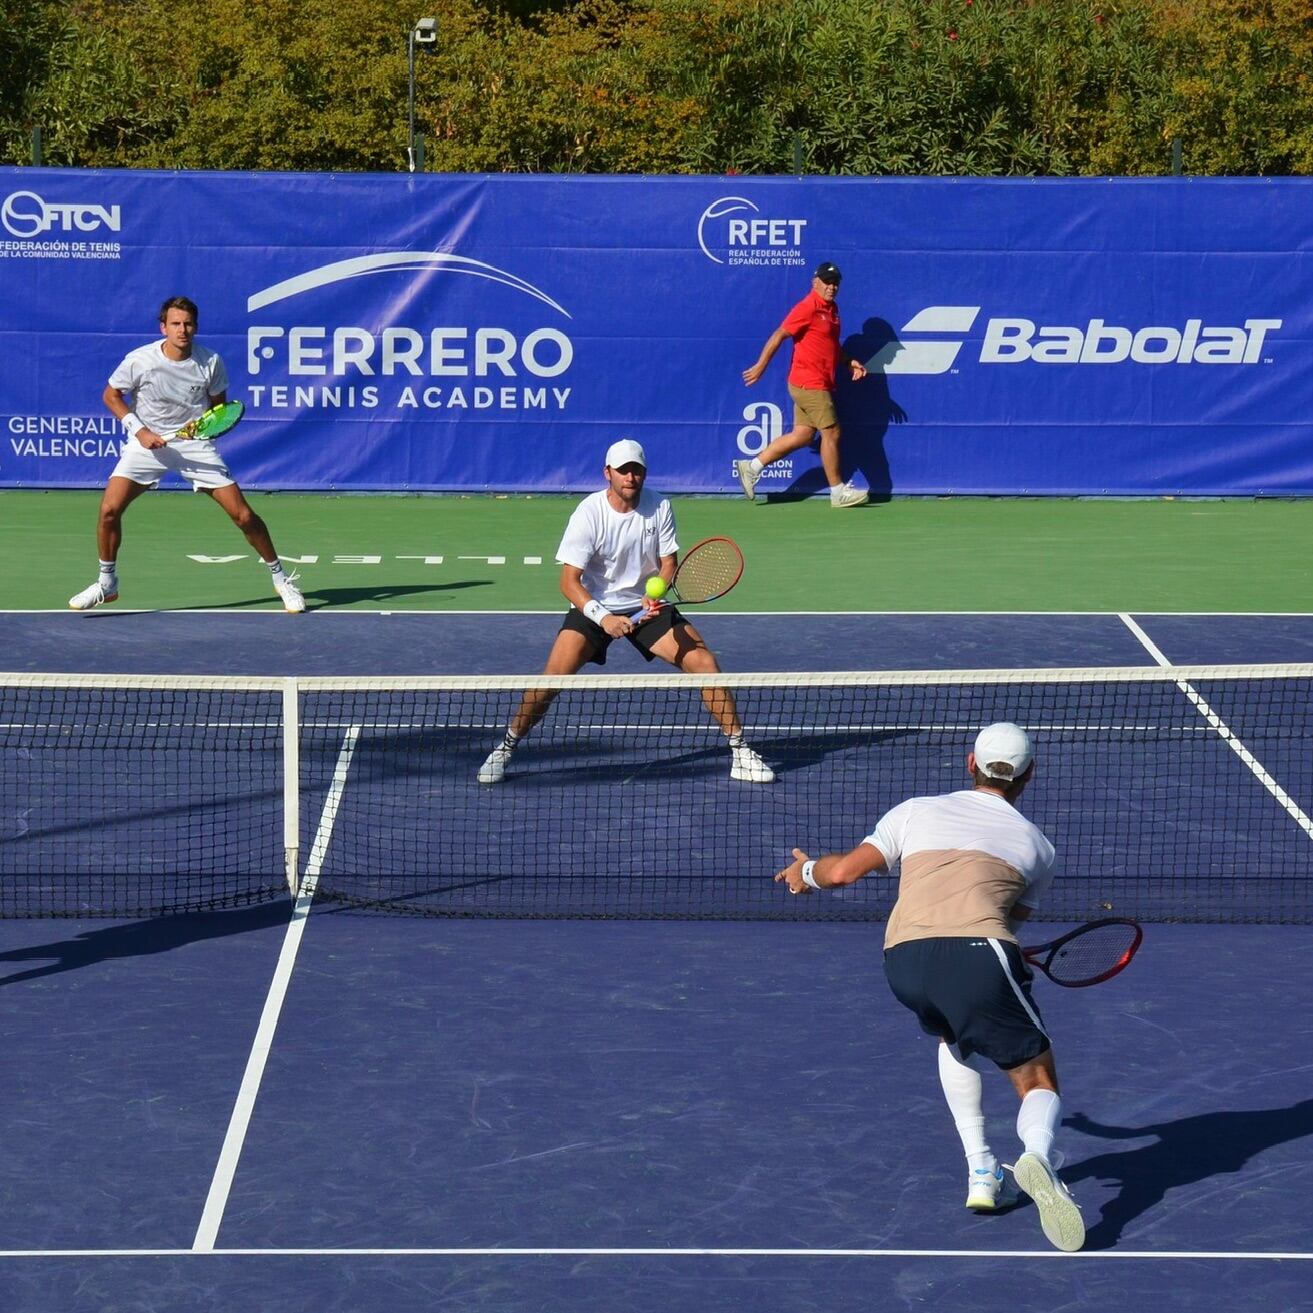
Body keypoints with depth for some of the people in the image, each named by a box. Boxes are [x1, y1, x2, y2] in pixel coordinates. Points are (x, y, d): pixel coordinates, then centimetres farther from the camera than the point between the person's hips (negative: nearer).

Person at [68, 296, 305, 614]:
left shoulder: (210, 362, -10)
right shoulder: (139, 360, -14)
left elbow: (219, 407, 6)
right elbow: (111, 395, 1)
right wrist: (139, 429, -11)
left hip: (195, 445, 0)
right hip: (147, 442, 0)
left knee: (243, 515, -6)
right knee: (109, 509, -17)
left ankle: (281, 578, 14)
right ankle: (106, 584, 4)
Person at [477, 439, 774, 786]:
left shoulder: (659, 508, -8)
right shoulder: (588, 514, -18)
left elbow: (669, 562, -3)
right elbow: (569, 580, -21)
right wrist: (602, 617, -37)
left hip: (648, 605, 3)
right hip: (594, 608, -3)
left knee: (703, 661, -13)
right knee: (553, 676, -21)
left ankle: (739, 751, 0)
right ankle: (505, 750, -2)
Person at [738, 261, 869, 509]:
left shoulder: (832, 308, 14)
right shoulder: (807, 309, -14)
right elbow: (779, 336, -14)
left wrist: (849, 362, 11)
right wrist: (760, 366, -14)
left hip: (818, 385, 9)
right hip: (809, 384, -9)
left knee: (802, 435, 10)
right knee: (831, 433, -4)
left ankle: (752, 467, 16)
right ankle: (838, 492, 4)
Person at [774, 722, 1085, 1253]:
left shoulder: (917, 811, 23)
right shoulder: (1036, 846, 23)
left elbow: (844, 870, 18)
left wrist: (806, 872, 39)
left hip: (903, 961, 3)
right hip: (979, 953, -2)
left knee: (955, 1037, 35)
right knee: (1039, 1085, 7)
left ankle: (980, 1171, 25)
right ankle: (1036, 1154, -29)